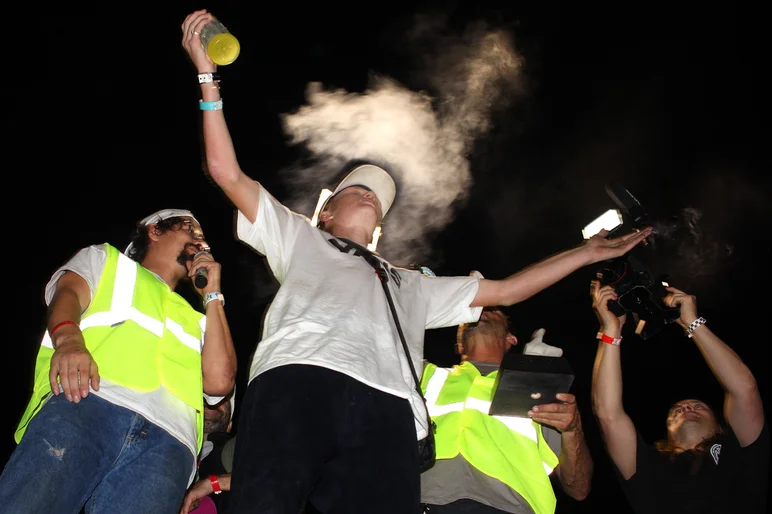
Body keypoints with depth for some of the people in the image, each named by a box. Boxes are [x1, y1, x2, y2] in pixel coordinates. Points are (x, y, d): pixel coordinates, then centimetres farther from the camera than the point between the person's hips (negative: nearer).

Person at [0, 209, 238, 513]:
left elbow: (219, 381, 18)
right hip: (84, 402, -2)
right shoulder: (104, 258, 32)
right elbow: (67, 293, 9)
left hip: (167, 439, 2)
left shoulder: (195, 320, 37)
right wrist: (68, 340, -15)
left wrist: (212, 296, 27)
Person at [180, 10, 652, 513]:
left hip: (386, 413, 3)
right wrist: (208, 75, 23)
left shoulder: (410, 286, 44)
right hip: (298, 381, -2)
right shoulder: (300, 239, 36)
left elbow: (504, 290, 46)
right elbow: (227, 172, 28)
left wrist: (588, 253, 47)